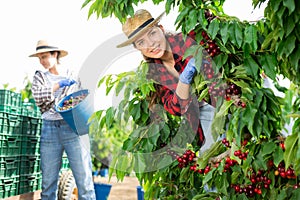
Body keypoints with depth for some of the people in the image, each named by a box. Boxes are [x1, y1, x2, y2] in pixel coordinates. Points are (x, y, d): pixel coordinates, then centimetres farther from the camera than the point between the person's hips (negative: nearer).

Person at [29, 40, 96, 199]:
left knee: (84, 178, -7)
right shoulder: (39, 77, 14)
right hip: (49, 129, 2)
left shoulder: (73, 74, 10)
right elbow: (38, 97, -3)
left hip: (73, 127, -2)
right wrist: (59, 85, -5)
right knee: (48, 181, 2)